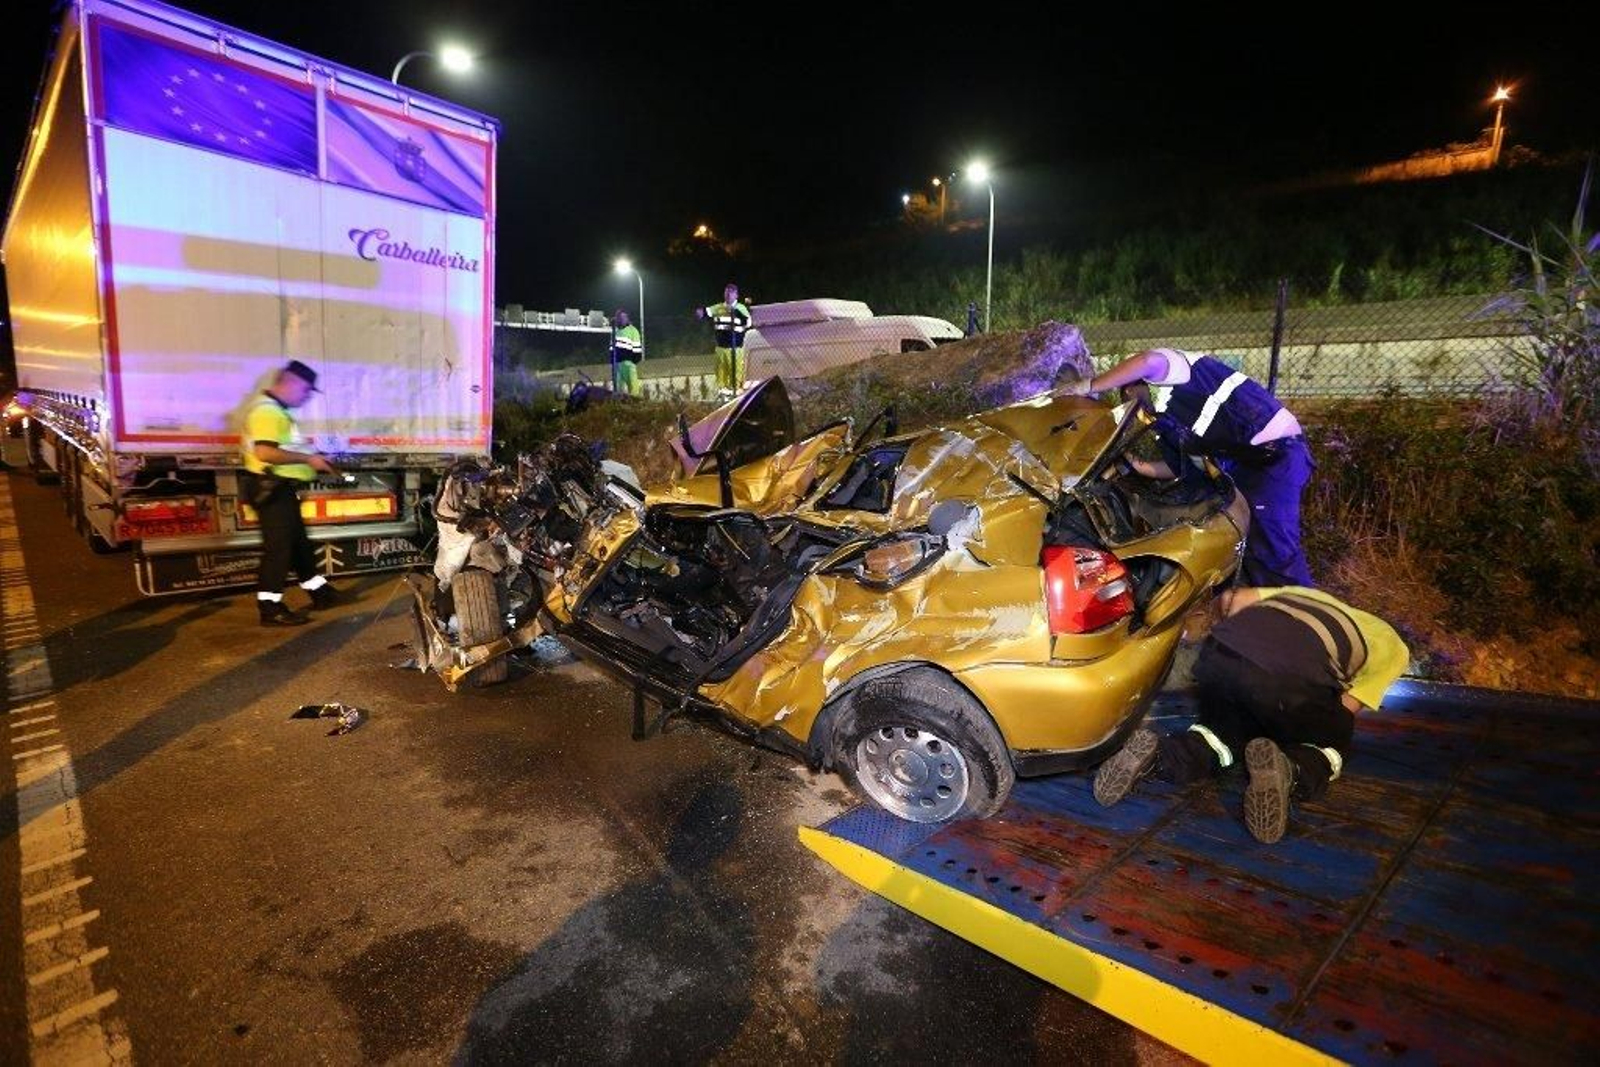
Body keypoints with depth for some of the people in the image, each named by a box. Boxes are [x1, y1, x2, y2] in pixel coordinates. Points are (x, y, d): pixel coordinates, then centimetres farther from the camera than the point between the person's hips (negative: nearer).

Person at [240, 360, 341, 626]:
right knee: (278, 547, -7)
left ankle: (319, 592, 29)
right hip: (272, 490, -11)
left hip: (282, 490, 11)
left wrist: (312, 461, 14)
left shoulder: (277, 410, 18)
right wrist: (308, 458, -21)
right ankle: (270, 608, -1)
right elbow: (265, 453, -28)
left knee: (299, 543, 18)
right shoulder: (267, 410, -16)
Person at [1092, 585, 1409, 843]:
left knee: (1224, 727, 29)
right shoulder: (1392, 647, 29)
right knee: (1333, 745, 24)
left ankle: (1159, 752, -1)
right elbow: (1348, 706, 17)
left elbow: (1230, 599, 27)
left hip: (1218, 652, 4)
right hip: (1286, 676, -4)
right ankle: (1290, 770, -9)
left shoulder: (1306, 595, 39)